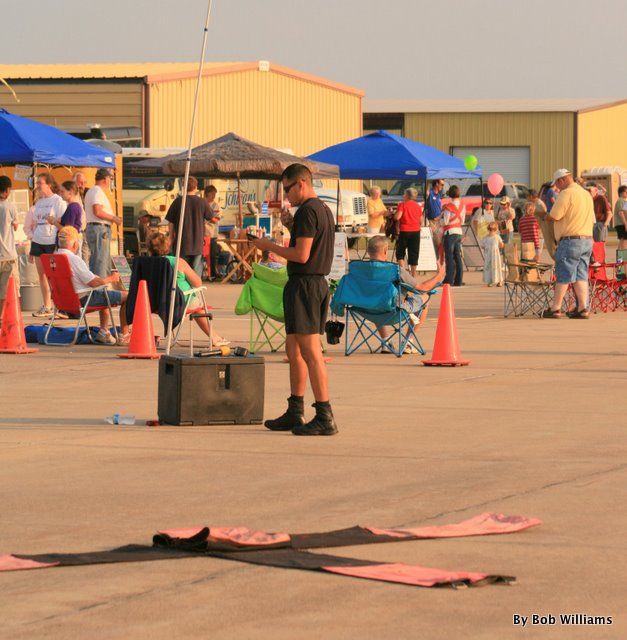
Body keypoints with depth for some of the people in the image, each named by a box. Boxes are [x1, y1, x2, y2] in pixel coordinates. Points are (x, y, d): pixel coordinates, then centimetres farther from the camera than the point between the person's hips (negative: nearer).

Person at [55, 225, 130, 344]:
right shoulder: (74, 259, -23)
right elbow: (93, 282, -22)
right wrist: (111, 278, -5)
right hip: (84, 299, -9)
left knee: (105, 294, 35)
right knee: (126, 296, 1)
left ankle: (103, 331, 30)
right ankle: (124, 335, 8)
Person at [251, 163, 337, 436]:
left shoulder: (306, 212, -15)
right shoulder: (324, 210, 16)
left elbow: (302, 255, -20)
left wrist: (269, 246, -9)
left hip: (303, 284, -10)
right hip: (320, 282, 10)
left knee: (311, 352, -10)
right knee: (293, 350, 16)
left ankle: (325, 418, -13)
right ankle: (295, 413, 21)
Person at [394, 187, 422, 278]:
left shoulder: (402, 205, -8)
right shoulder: (418, 206, 7)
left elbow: (397, 217, -18)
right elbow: (421, 219, 11)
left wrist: (394, 214, 3)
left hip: (404, 231, -4)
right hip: (416, 231, 4)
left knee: (400, 253, 7)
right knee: (414, 254, 9)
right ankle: (413, 276, 11)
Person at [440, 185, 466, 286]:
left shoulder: (448, 207, -14)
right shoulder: (462, 206, 6)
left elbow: (444, 222, -13)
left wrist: (442, 213, 2)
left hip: (450, 232, -6)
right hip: (459, 232, 6)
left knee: (449, 257, -4)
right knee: (458, 257, 9)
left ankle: (449, 280, -6)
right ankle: (459, 281, 9)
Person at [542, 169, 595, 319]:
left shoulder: (566, 194, -11)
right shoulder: (587, 194, 16)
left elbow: (554, 216, -14)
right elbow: (592, 220, 20)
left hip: (570, 240, -8)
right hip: (587, 240, 8)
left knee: (563, 276, -3)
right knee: (581, 276, 8)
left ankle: (555, 308, 1)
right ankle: (583, 308, 2)